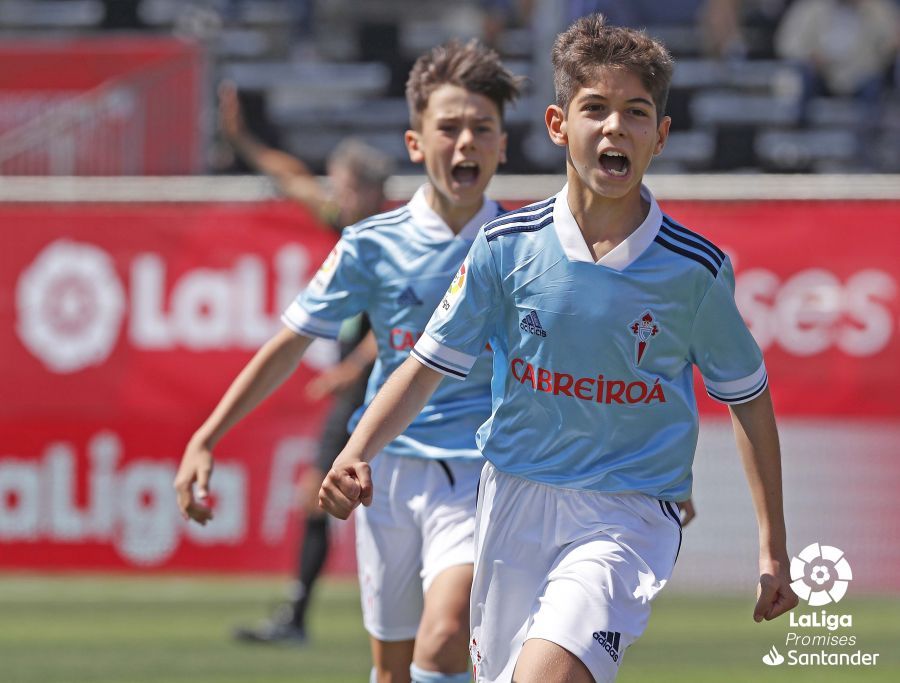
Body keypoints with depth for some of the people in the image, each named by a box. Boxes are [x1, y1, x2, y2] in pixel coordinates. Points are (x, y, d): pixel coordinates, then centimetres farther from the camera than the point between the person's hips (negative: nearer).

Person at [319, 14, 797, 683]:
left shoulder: (695, 269, -6)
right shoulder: (507, 247, -3)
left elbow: (748, 399, 5)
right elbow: (429, 365, 4)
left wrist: (774, 548, 6)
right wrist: (357, 453, -12)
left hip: (630, 511, -3)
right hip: (516, 499, 3)